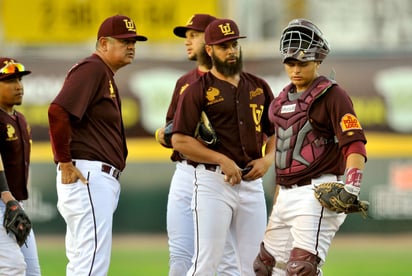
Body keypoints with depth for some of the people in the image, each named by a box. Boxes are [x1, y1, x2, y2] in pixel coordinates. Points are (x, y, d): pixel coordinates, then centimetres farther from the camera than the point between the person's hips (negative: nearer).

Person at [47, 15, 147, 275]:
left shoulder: (106, 75, 23)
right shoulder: (91, 69, -9)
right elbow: (58, 111, -22)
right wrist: (65, 163, -19)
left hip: (101, 179, 11)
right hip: (88, 175, -11)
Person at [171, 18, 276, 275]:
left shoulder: (259, 87, 14)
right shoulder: (198, 90, -1)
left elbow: (276, 131, 21)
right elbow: (180, 140, -8)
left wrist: (268, 158, 0)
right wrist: (222, 160, -15)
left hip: (253, 183, 5)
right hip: (214, 181, -5)